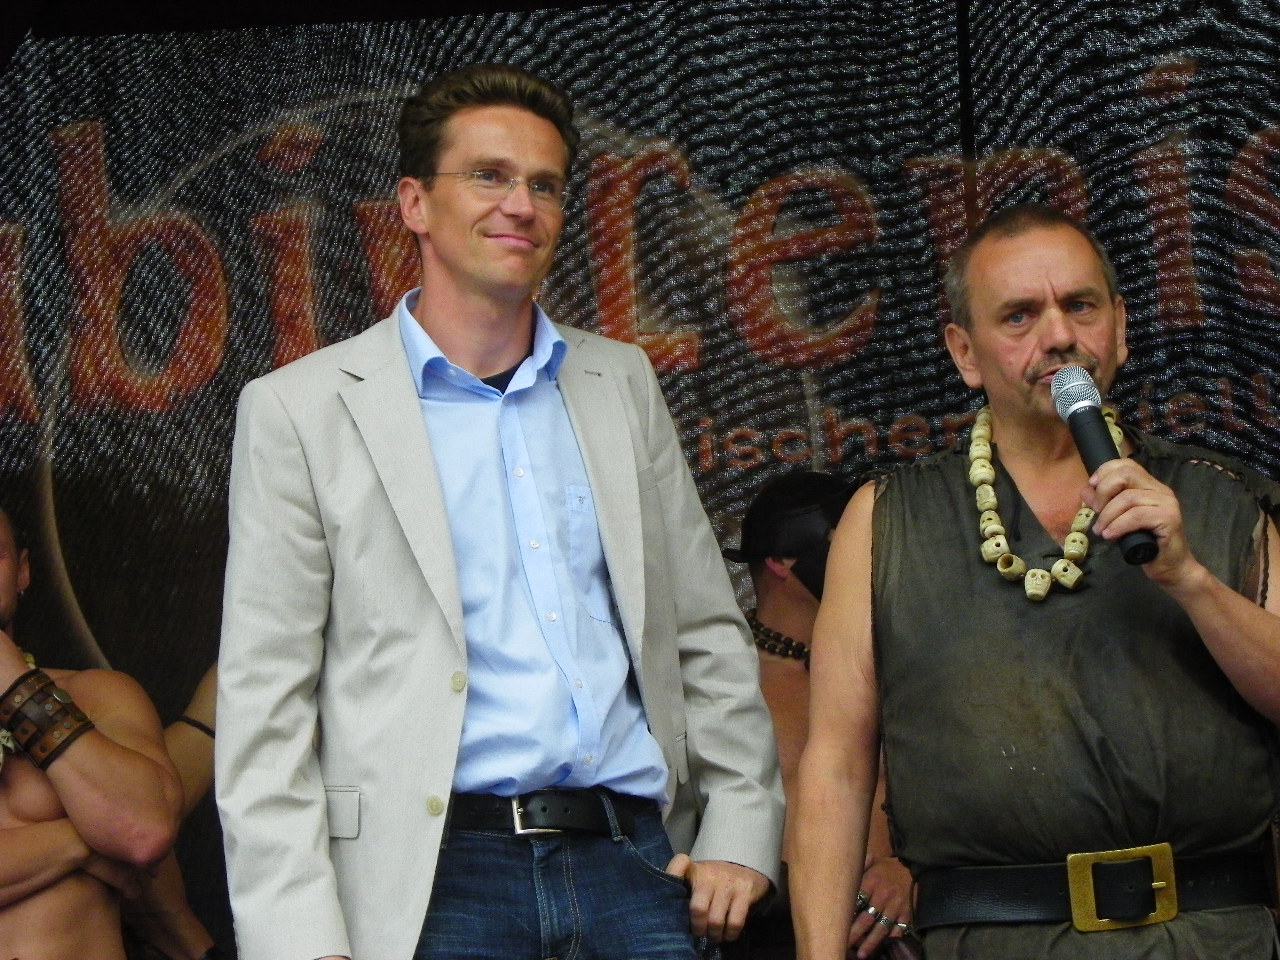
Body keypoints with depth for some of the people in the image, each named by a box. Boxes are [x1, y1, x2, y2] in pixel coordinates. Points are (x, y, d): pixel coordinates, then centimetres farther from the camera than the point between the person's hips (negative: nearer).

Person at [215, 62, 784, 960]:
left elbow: (709, 633, 20)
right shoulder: (302, 410, 2)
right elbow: (265, 703, -2)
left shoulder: (622, 383, 16)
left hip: (634, 864, 4)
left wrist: (742, 830, 8)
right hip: (435, 880, -4)